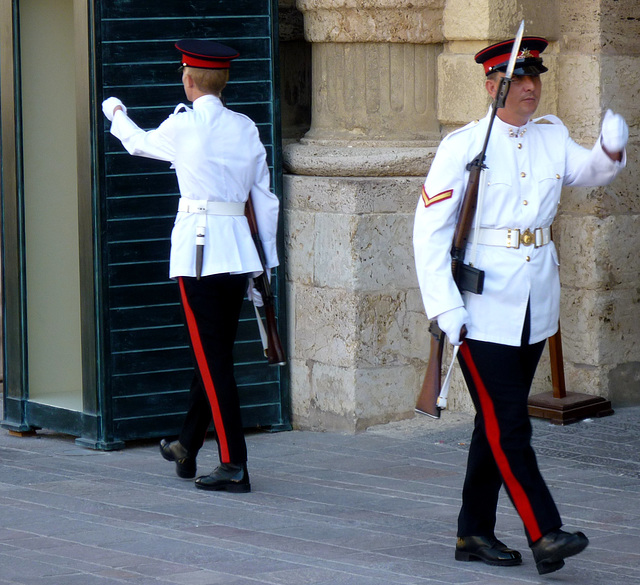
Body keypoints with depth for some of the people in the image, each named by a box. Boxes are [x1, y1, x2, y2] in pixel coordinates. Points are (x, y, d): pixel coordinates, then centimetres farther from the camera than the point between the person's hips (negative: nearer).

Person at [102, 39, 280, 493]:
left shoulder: (183, 126, -7)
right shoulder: (246, 128, 7)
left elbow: (138, 143, 14)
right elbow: (265, 200, 9)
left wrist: (116, 113, 35)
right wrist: (269, 261, 17)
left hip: (198, 247, -6)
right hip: (239, 249, 6)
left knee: (213, 359, -5)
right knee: (217, 354, 16)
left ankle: (235, 465, -8)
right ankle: (188, 448, 32)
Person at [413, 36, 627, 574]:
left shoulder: (552, 137, 11)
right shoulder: (463, 146, -6)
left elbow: (587, 170, -5)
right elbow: (430, 230, -8)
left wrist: (611, 150, -28)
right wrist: (445, 307, -15)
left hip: (536, 306, 6)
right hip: (483, 309, -6)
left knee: (499, 423, 12)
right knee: (507, 426, -9)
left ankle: (475, 532, 20)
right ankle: (545, 534, -11)